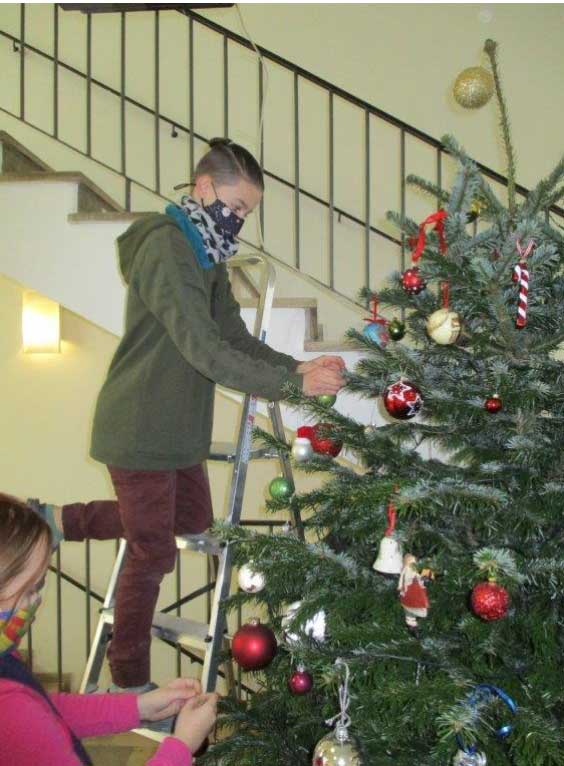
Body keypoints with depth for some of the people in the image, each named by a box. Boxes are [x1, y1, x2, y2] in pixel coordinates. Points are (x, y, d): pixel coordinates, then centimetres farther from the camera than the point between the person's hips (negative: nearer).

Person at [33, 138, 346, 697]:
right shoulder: (166, 248, -21)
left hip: (178, 428, 10)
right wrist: (291, 384, -29)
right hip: (139, 429, -10)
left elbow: (235, 337, 7)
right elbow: (205, 350, -29)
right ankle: (129, 683, 22)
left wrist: (295, 366, -9)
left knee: (192, 520, 22)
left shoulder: (206, 256, 11)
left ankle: (58, 521, 29)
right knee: (153, 553, 2)